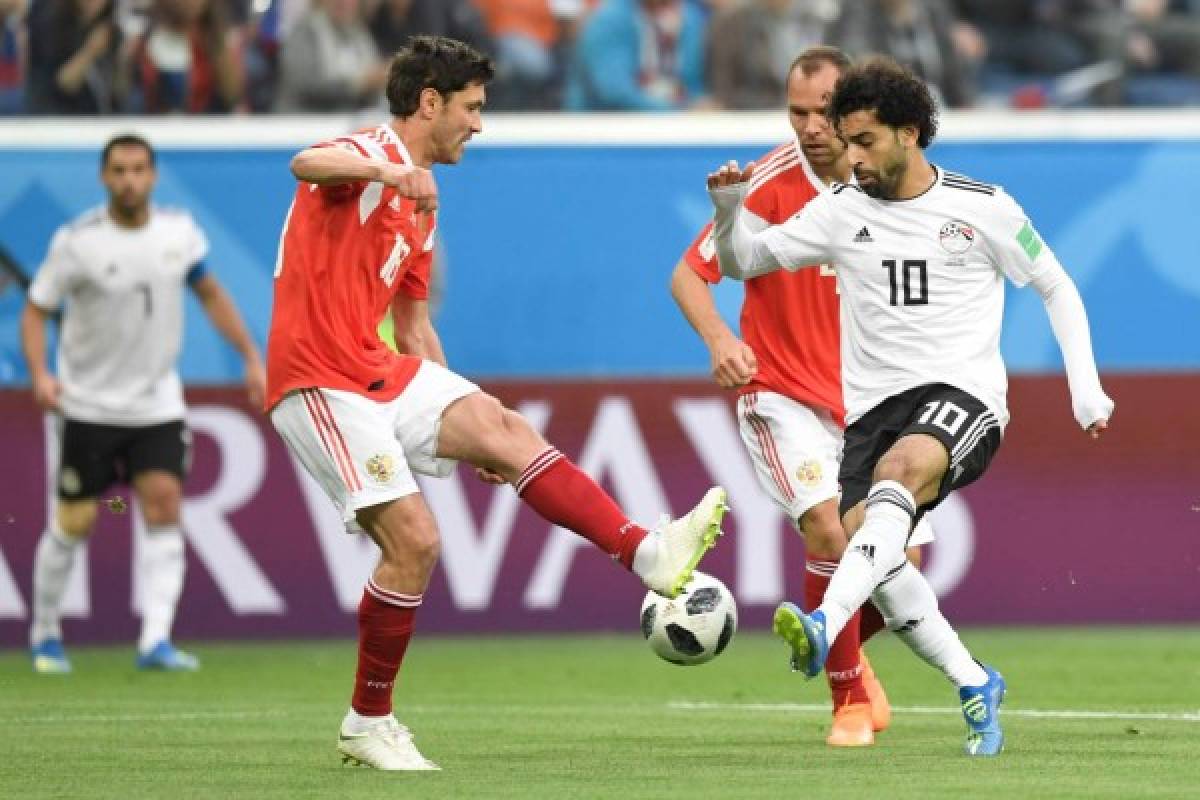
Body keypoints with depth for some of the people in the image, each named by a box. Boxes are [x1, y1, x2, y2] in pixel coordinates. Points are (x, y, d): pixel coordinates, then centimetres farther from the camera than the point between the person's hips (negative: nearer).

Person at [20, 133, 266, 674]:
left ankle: (155, 640, -17)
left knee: (164, 506, -13)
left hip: (157, 403, 3)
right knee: (74, 522, 0)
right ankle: (44, 633, 21)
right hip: (90, 404, -3)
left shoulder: (180, 232, -1)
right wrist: (40, 375, -23)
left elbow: (211, 295, 14)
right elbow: (35, 310, -7)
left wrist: (251, 357, 11)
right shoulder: (77, 242, -12)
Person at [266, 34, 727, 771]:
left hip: (381, 372, 8)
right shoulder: (367, 158, -8)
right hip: (320, 382, -8)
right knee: (414, 541, -13)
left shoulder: (418, 204, 21)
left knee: (504, 429, -11)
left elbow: (414, 329, 25)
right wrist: (389, 171, -53)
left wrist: (464, 430, 19)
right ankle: (368, 724, 0)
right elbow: (307, 163, -34)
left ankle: (647, 553, -22)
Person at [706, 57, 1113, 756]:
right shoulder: (841, 211, 10)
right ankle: (975, 685, -3)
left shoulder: (984, 208, 2)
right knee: (864, 537, -19)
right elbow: (743, 263, 15)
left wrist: (1086, 387, 4)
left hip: (962, 393, -4)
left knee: (899, 470, -36)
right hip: (875, 404, 4)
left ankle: (825, 627, -54)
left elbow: (1057, 287, 13)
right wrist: (729, 210, -7)